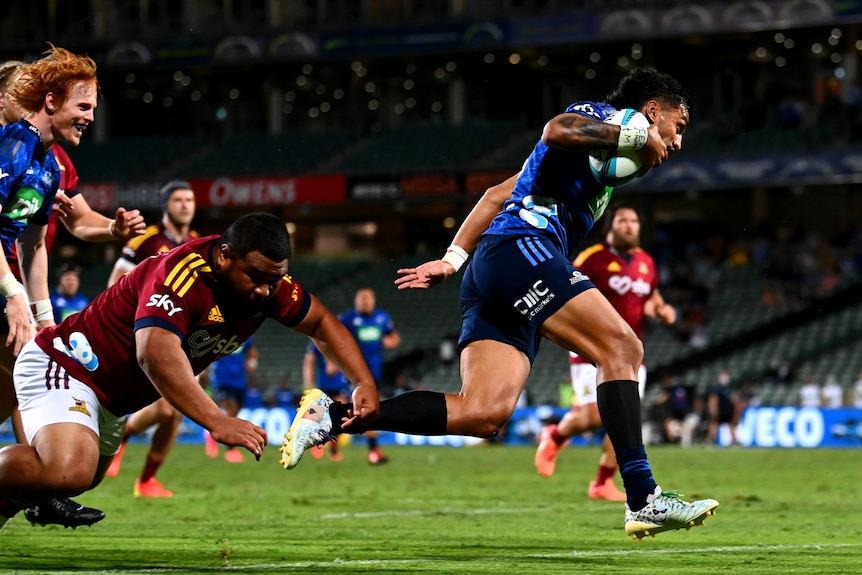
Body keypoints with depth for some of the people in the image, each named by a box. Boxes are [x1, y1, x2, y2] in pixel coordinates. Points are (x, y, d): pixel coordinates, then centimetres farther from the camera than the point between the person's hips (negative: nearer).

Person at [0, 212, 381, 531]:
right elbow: (156, 355, -45)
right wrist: (218, 423, -52)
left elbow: (321, 323, 9)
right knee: (68, 472, -34)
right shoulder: (185, 273, -32)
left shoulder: (266, 281, -7)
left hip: (115, 399, 10)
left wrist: (364, 383, -7)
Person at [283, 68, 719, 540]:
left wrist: (454, 259, 28)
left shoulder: (607, 136, 34)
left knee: (482, 414, -8)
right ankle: (643, 500, -24)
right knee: (622, 349, -16)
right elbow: (557, 130, -18)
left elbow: (498, 194, 34)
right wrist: (637, 137, -9)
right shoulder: (599, 115, 7)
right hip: (523, 248, -9)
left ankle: (333, 416, -11)